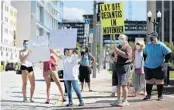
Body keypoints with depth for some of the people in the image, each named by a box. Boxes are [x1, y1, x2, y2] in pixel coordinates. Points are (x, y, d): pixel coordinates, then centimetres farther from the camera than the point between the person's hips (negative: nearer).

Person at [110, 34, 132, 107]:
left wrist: (118, 50, -17)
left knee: (123, 84, -8)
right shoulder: (119, 46, 19)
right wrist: (115, 50, 5)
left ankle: (125, 101, -1)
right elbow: (116, 57, 24)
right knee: (118, 84, 9)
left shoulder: (127, 47, -4)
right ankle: (118, 100, 15)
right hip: (118, 66, 8)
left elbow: (127, 55, -21)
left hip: (125, 66, -8)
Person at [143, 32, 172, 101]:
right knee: (149, 81, 7)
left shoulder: (161, 45, -8)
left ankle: (160, 95, 15)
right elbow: (145, 54, 23)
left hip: (159, 67, -4)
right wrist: (146, 61, 14)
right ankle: (148, 95, 17)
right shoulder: (148, 45, 8)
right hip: (148, 67, 4)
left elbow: (168, 53, -6)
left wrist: (165, 61, -9)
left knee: (159, 82, 4)